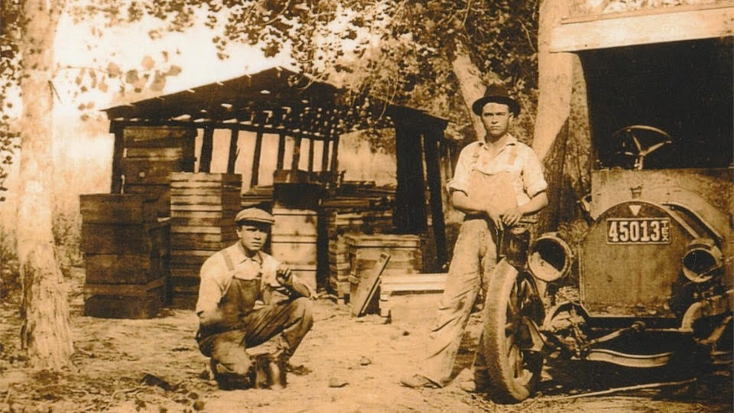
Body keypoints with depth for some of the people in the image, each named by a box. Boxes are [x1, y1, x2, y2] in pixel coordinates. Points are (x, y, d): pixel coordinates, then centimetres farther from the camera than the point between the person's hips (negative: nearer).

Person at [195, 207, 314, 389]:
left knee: (303, 307, -13)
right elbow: (205, 317, -18)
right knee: (240, 375, -33)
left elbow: (307, 293, -4)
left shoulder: (268, 263, -1)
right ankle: (221, 363, 3)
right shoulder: (217, 265, -16)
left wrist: (289, 282, -26)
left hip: (253, 325, 5)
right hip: (220, 331, -4)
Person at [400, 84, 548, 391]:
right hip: (472, 230, 2)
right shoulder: (470, 153, 17)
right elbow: (456, 197, 9)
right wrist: (487, 208, -9)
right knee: (453, 299, -5)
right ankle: (435, 371, -5)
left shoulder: (524, 154, 10)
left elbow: (541, 198, 7)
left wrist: (520, 209, -14)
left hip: (506, 235, -2)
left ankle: (483, 373, 4)